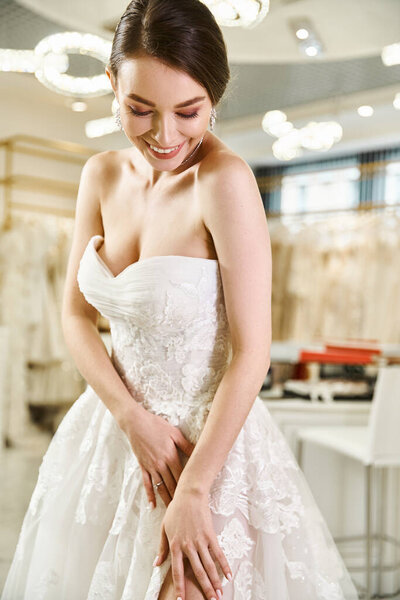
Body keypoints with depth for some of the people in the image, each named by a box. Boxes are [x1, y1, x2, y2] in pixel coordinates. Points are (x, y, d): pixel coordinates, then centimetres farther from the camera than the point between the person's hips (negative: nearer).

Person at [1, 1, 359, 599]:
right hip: (112, 431, 6)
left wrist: (193, 490, -18)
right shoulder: (103, 175, -2)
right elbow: (76, 314, 2)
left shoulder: (225, 180, -20)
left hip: (210, 440, -6)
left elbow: (251, 353, -20)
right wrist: (133, 418, -11)